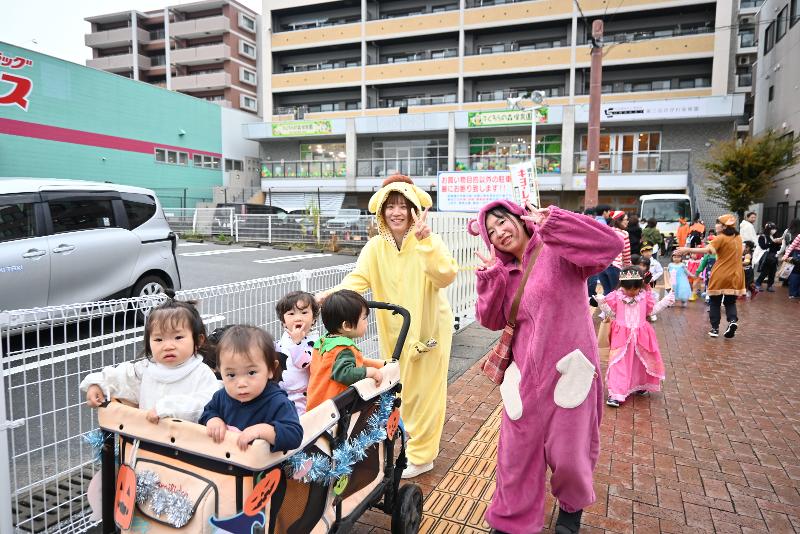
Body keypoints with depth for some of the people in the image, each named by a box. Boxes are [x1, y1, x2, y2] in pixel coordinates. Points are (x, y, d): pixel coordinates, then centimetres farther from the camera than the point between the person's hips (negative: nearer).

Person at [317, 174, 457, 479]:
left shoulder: (429, 241, -17)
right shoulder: (375, 247, -7)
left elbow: (446, 277, -33)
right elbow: (358, 279, -16)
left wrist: (426, 243, -43)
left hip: (428, 327, -4)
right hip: (393, 329, 4)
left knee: (424, 390, 7)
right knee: (398, 388, 20)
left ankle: (421, 456, 26)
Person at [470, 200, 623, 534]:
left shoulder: (557, 251, -10)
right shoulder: (505, 273, 10)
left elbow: (611, 245, -25)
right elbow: (492, 321, 3)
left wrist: (553, 222, -32)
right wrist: (490, 275, -9)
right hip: (526, 375, 5)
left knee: (568, 453, 10)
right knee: (517, 449, 12)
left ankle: (572, 506, 43)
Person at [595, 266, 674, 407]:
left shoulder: (646, 297, 0)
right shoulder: (616, 296, -6)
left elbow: (652, 310, 10)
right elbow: (611, 312, -3)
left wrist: (665, 301, 5)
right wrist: (602, 303, -18)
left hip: (640, 335, 3)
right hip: (621, 335, -3)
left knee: (640, 362, 16)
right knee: (619, 364, -7)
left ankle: (640, 386, 39)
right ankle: (616, 394, -8)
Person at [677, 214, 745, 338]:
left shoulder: (721, 238, -12)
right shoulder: (738, 238, 7)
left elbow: (706, 250, -26)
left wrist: (687, 250, -28)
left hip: (720, 276, -5)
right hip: (734, 277, 5)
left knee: (714, 302, 9)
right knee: (730, 302, 15)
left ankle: (715, 328, 8)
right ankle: (733, 320, -10)